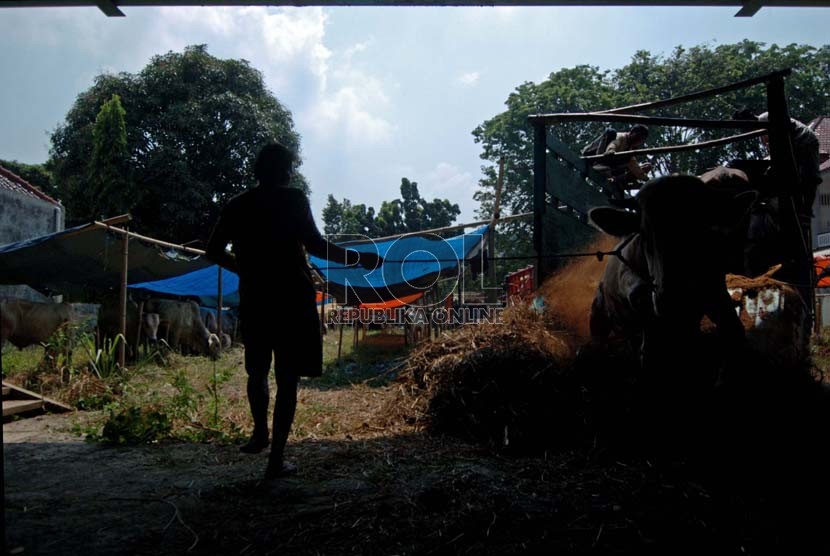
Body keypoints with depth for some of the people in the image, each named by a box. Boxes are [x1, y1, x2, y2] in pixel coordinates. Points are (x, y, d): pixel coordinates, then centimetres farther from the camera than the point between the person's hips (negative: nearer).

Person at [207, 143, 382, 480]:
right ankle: (276, 459, 1)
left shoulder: (237, 205, 9)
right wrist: (359, 259, -8)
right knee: (287, 378, 1)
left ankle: (260, 432, 30)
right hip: (292, 297, -4)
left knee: (257, 370, 25)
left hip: (254, 298, 4)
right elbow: (314, 244, -16)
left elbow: (214, 251, 10)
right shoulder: (293, 199, -4)